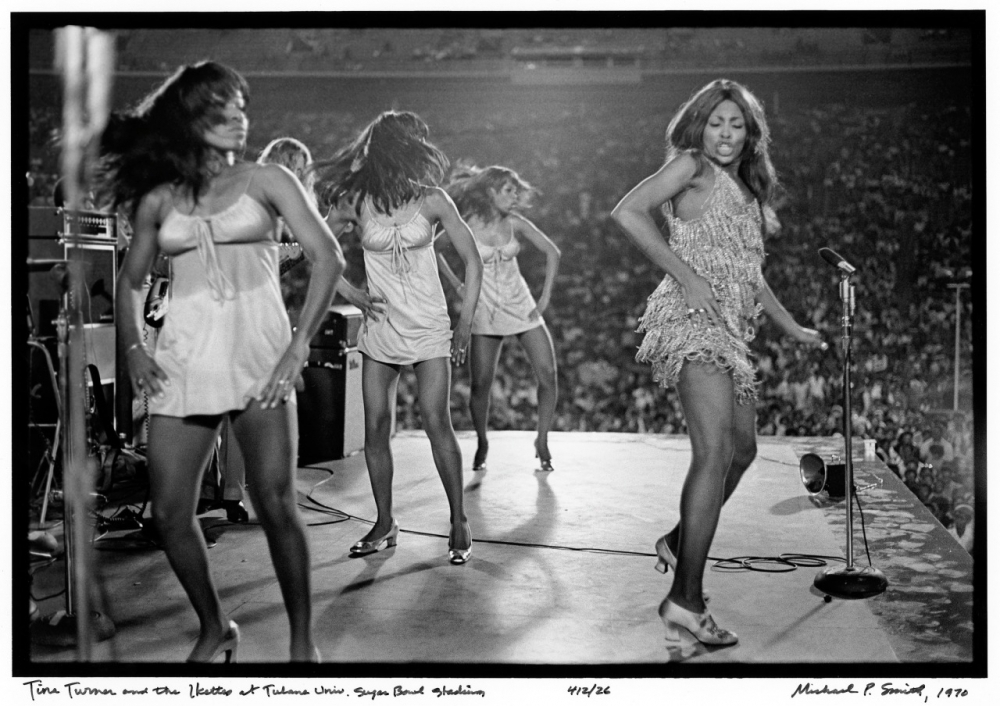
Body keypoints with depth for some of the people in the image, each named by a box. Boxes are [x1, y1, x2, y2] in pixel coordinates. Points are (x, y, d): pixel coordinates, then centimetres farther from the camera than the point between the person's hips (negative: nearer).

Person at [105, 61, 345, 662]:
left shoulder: (265, 180, 5)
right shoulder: (157, 199, 12)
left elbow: (328, 257, -4)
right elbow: (132, 280, 22)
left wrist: (300, 344, -13)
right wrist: (133, 348, 6)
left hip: (257, 350, -3)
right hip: (183, 359, 3)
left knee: (276, 504, -8)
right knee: (170, 512, 1)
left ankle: (303, 637, 9)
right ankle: (215, 629, 22)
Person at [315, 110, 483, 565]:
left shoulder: (431, 199, -3)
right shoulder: (357, 201, -2)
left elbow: (472, 261, 2)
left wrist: (466, 322, -2)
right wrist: (353, 297, 0)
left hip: (429, 327, -1)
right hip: (379, 328, 2)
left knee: (436, 422, -9)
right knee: (376, 426, 2)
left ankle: (459, 520, 3)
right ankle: (385, 523, 15)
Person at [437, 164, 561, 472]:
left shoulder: (514, 223, 0)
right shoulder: (467, 225, -7)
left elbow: (552, 252, 7)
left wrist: (546, 294, 1)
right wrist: (457, 285, 0)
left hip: (521, 306, 2)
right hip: (485, 312, -2)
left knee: (548, 374, -8)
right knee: (481, 385, -4)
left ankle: (542, 441, 10)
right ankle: (482, 444, 21)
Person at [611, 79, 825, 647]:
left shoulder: (745, 190, 24)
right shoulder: (691, 167, 0)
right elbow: (627, 212, -15)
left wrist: (793, 328, 31)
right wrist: (686, 275, -18)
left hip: (730, 330, 9)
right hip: (692, 321, -9)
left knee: (742, 448, 15)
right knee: (715, 453, -18)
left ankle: (680, 542, 31)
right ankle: (685, 601, -17)